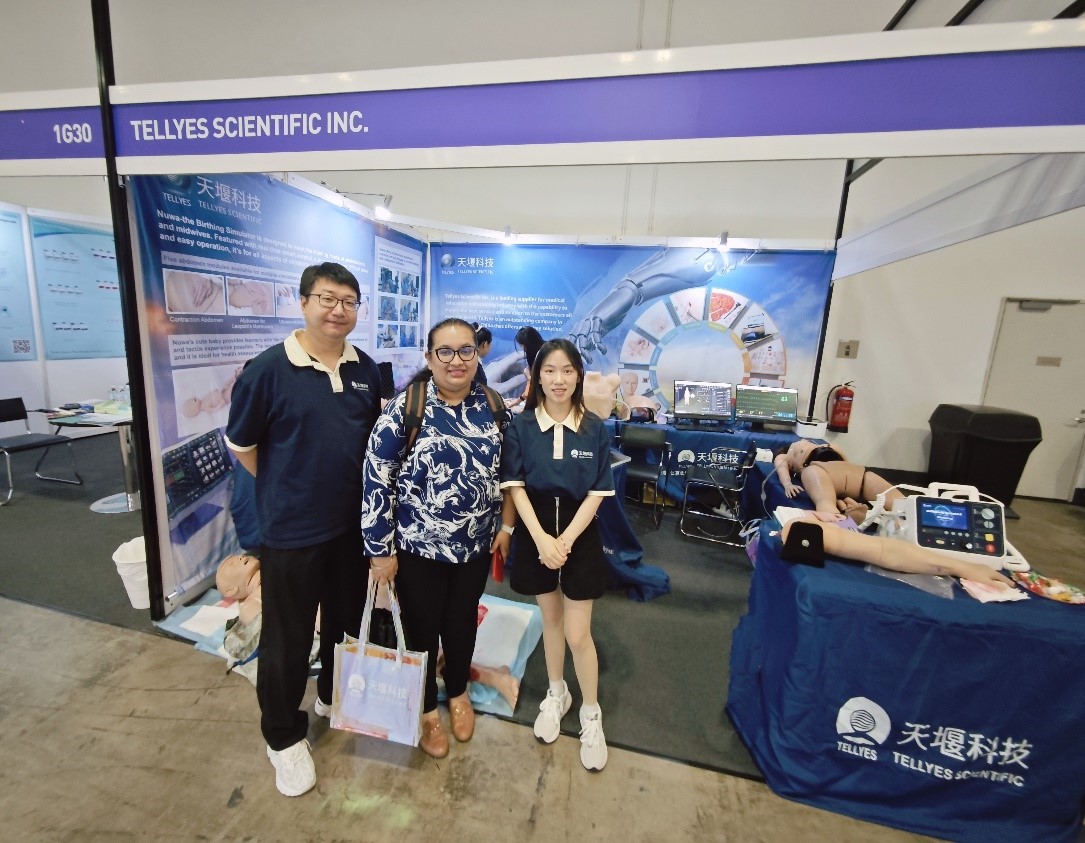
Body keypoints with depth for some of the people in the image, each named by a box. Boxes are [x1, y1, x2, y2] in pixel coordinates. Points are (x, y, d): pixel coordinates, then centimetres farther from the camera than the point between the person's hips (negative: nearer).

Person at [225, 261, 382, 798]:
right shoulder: (268, 369, -14)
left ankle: (334, 695, 48)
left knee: (347, 621, 22)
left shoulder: (366, 369, 0)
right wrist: (284, 491, 1)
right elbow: (241, 444, -4)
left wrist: (351, 489, 8)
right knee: (286, 638, 12)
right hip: (291, 529, -4)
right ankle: (283, 736, 36)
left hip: (354, 523, 4)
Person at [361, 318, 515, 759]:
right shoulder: (405, 407, -15)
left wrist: (506, 526, 5)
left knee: (462, 621, 21)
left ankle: (458, 693, 50)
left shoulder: (493, 407, -2)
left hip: (476, 543, 4)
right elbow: (376, 478, -13)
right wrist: (381, 549, -11)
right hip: (418, 545, -3)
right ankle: (426, 710, 43)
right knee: (422, 627, 15)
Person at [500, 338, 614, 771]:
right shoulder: (521, 426, -6)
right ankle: (556, 694, 44)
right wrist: (541, 538, -17)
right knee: (550, 619, 19)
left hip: (580, 536, -1)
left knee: (578, 633, 6)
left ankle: (591, 713, 31)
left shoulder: (595, 428, -6)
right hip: (535, 535, 1)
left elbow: (597, 493, -7)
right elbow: (515, 486, -8)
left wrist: (565, 540, -15)